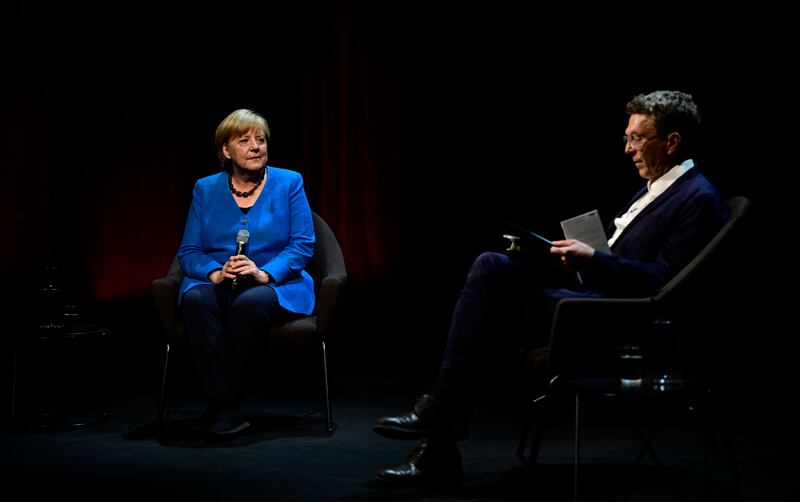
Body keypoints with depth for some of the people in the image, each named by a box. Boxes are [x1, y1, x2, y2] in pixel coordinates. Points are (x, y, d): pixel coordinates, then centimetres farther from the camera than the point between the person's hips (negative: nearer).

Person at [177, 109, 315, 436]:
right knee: (196, 299, -33)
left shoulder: (289, 184, 6)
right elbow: (188, 252, 6)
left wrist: (265, 273, -20)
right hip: (217, 285, 2)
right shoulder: (205, 190, 11)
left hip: (277, 286, -2)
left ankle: (221, 406, -26)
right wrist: (215, 273, -16)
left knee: (251, 301, -37)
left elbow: (303, 245, -3)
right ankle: (225, 407, -33)